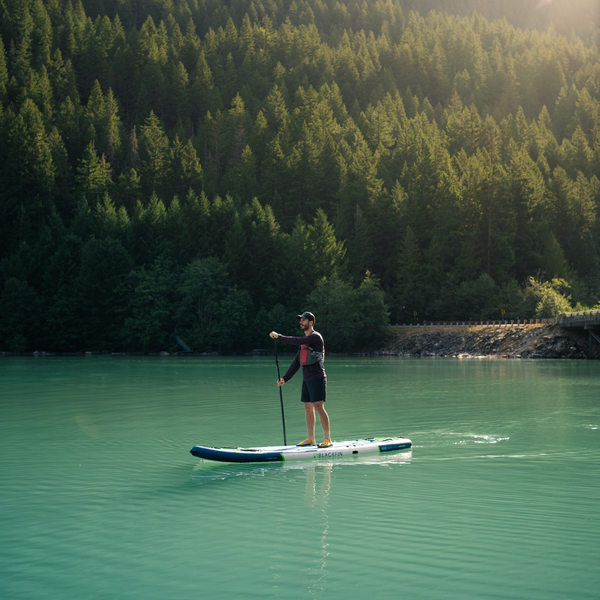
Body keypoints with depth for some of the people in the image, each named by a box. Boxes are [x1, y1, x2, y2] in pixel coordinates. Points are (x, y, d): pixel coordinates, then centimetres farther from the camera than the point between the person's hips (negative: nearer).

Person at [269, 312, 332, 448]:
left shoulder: (316, 337, -9)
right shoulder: (304, 341, 19)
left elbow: (297, 341, -24)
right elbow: (296, 362, 20)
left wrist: (278, 336, -17)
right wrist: (285, 378, 14)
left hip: (317, 378, -9)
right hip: (306, 379, 9)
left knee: (319, 407, -11)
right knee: (308, 408, 9)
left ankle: (327, 439, -8)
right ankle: (310, 439, 15)